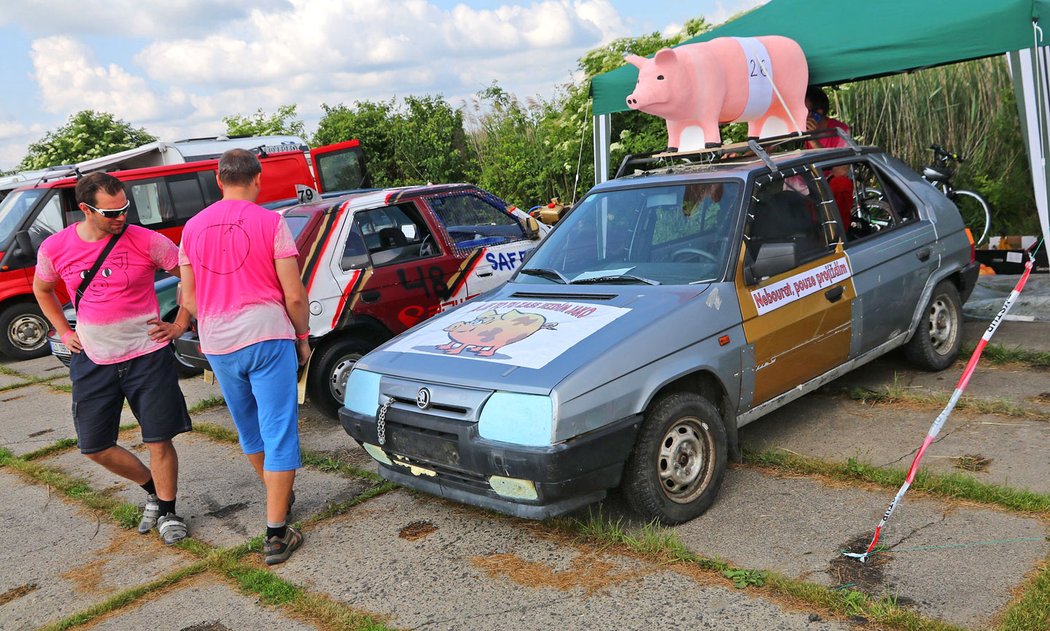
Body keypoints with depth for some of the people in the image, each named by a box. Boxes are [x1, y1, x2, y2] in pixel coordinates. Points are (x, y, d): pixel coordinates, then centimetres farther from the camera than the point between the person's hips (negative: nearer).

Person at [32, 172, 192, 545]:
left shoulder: (146, 241, -13)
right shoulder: (55, 249, -4)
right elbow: (41, 289, 18)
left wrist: (180, 325, -4)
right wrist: (64, 332, 10)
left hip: (147, 356, -3)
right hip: (92, 362, 4)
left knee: (159, 441, -1)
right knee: (95, 446, 9)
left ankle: (167, 511, 20)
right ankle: (152, 489, 32)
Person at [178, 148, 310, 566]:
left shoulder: (193, 227, 6)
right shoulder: (270, 222, -7)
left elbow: (189, 300, 9)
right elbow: (294, 295, -9)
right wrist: (302, 337, 5)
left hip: (218, 346, 5)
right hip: (268, 339, -5)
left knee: (249, 429, 23)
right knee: (279, 435, 1)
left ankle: (279, 497, 42)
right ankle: (276, 534, 1)